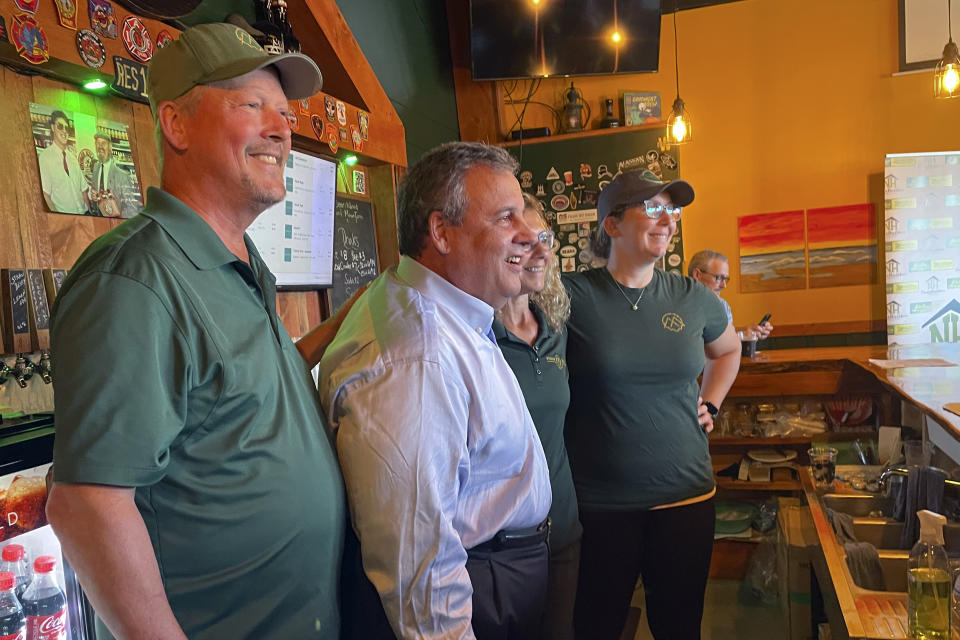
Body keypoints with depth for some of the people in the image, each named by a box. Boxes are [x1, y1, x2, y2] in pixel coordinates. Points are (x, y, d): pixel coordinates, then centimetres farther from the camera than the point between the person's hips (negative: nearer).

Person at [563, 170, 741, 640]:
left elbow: (728, 350, 22)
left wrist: (710, 405, 13)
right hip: (597, 503, -3)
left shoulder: (692, 298, 4)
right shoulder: (571, 296, -10)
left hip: (686, 495, 4)